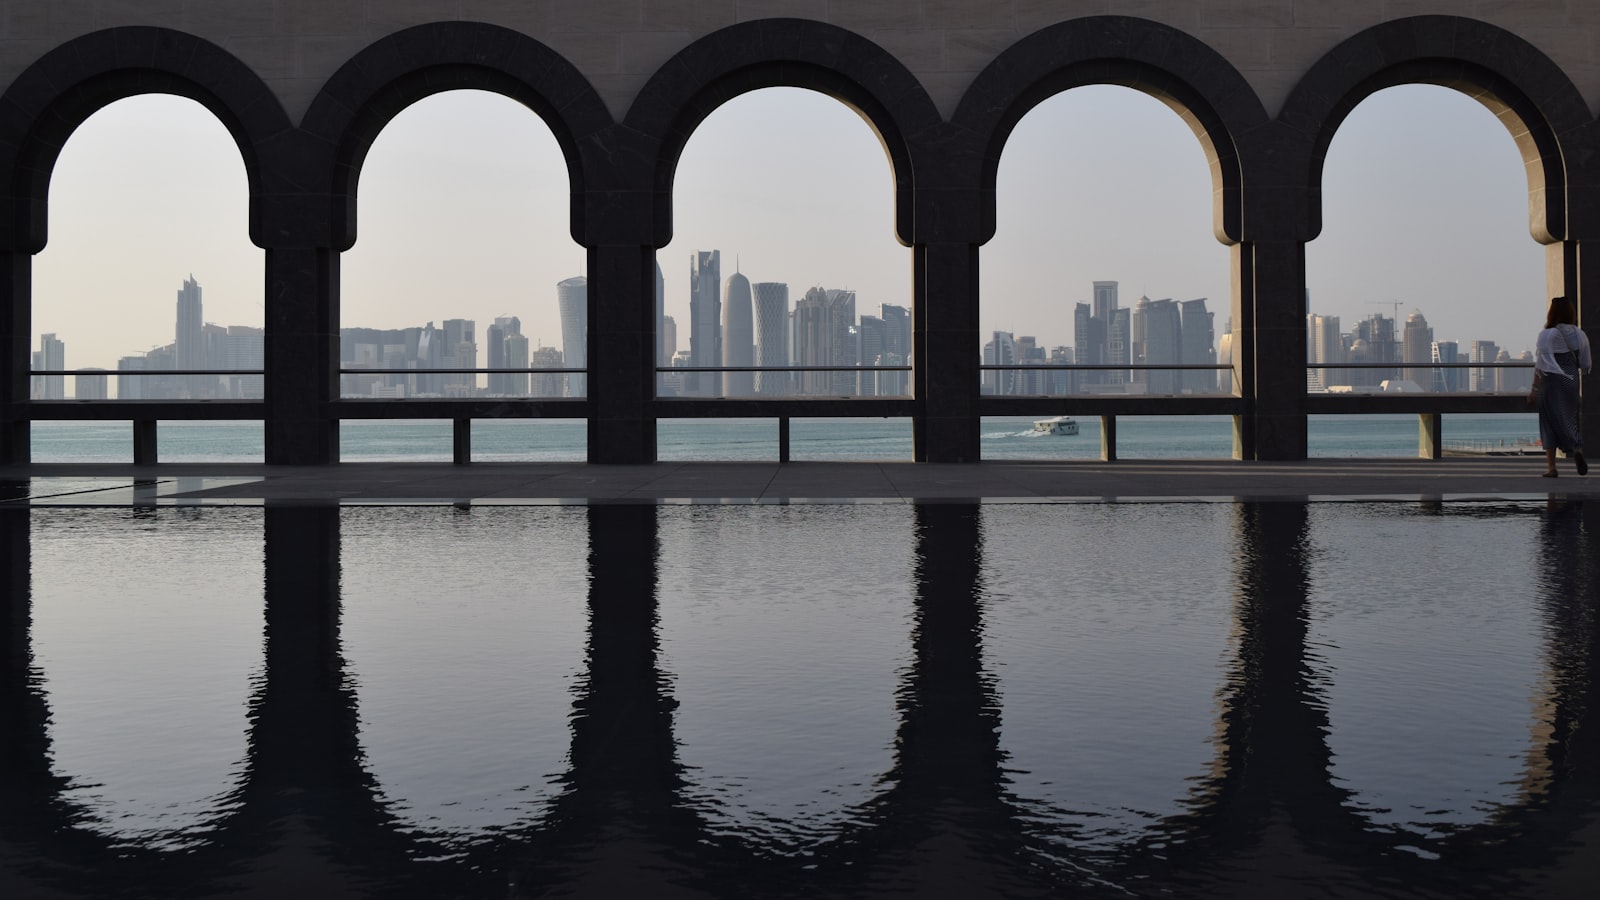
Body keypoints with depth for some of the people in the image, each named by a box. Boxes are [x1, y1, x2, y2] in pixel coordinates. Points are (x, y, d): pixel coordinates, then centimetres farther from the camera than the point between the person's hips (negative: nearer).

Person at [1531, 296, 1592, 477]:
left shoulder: (1547, 335, -11)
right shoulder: (1579, 335, 3)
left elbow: (1540, 366, -13)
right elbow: (1585, 365, 8)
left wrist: (1534, 389, -8)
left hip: (1551, 383, -4)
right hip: (1571, 382, 4)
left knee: (1550, 422, 4)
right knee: (1569, 419, 10)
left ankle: (1551, 466, 4)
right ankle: (1577, 449, -20)